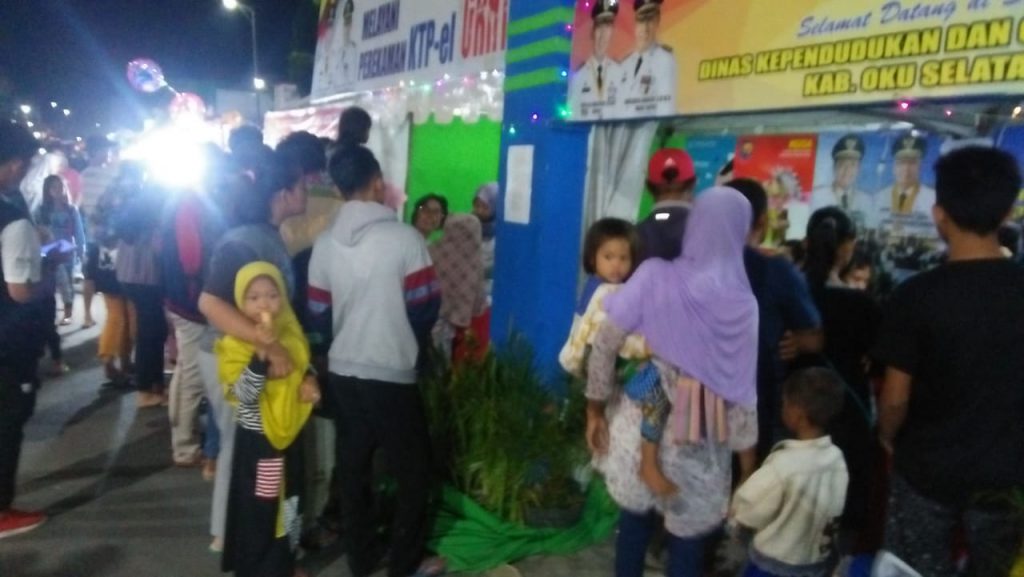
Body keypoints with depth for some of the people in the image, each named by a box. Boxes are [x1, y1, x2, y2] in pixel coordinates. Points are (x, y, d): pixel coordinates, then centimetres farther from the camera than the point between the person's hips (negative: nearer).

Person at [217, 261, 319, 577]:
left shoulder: (291, 333, -1)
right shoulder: (235, 343, -17)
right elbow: (244, 393, -27)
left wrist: (310, 382, -6)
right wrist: (261, 352, -38)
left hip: (288, 436, 6)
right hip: (255, 440, -6)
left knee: (287, 504, 20)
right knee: (257, 510, 5)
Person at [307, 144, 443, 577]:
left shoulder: (325, 244, 0)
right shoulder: (405, 237, -14)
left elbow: (318, 314, 6)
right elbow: (426, 306, -8)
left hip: (341, 373, 6)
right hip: (392, 375, -5)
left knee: (352, 468, 16)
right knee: (414, 471, 10)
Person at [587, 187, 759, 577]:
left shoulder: (654, 275, -9)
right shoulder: (741, 302, -10)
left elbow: (605, 342, -10)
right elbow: (741, 390, -7)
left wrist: (595, 409, 3)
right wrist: (749, 466, 5)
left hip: (641, 422, 2)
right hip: (698, 439, -1)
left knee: (634, 520, 21)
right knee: (689, 540, 16)